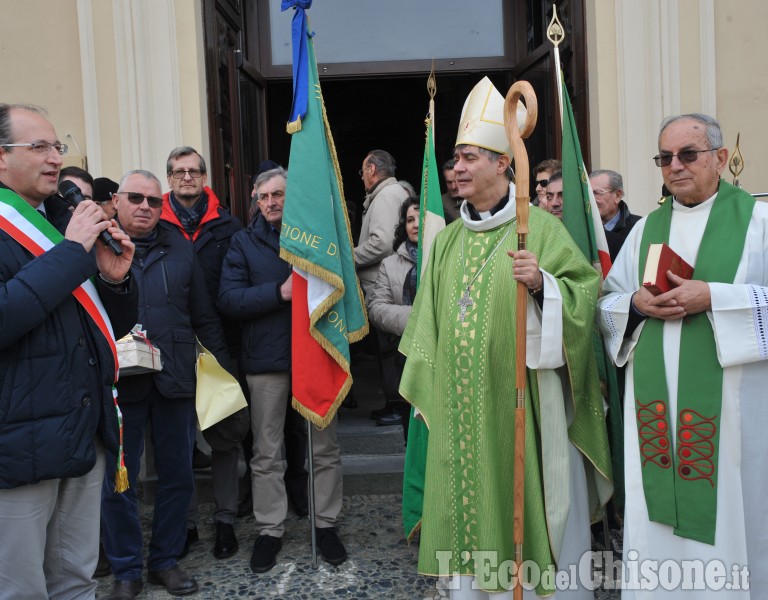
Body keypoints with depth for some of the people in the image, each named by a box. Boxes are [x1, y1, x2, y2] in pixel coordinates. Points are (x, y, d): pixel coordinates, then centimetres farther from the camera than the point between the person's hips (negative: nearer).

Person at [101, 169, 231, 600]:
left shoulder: (180, 249, 8)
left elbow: (205, 316, 11)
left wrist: (224, 366, 10)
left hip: (175, 381, 3)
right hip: (120, 382, -2)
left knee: (178, 475, 11)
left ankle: (166, 560, 29)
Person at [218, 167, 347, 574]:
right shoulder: (245, 242, 5)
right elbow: (229, 298, -7)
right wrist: (280, 292, -17)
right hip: (266, 359, 0)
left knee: (325, 447, 9)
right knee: (266, 453, 8)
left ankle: (327, 524, 23)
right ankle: (269, 530, 21)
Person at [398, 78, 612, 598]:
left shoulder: (540, 227, -3)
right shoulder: (447, 241, 12)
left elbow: (586, 288, -7)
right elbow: (431, 322, 14)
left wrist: (543, 283, -25)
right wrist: (429, 392, 12)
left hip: (523, 399, -4)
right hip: (462, 407, 5)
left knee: (535, 505, 3)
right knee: (468, 504, 11)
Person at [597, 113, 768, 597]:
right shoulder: (646, 229, 14)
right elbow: (606, 303, 14)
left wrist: (713, 297, -18)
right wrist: (636, 303, -6)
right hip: (656, 405, 4)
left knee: (727, 515, 3)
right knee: (659, 525, 8)